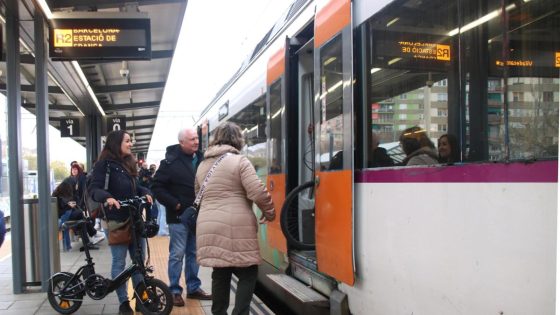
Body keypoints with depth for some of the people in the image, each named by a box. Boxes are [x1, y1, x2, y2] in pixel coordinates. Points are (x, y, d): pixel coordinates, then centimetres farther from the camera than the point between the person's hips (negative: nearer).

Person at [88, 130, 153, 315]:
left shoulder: (128, 163, 17)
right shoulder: (104, 164, -6)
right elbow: (94, 188, -13)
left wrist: (145, 193, -1)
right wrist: (107, 197, -32)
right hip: (116, 220, -7)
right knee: (119, 262, 1)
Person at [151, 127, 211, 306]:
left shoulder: (202, 159, 6)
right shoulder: (170, 161, -9)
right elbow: (157, 187, -10)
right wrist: (174, 204, -15)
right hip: (178, 216, -5)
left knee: (194, 253, 13)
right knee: (177, 254, 1)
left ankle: (193, 288, 24)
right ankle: (175, 291, 12)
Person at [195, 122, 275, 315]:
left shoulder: (203, 164, 15)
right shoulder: (239, 161, -6)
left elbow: (198, 194, 23)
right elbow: (257, 192, -12)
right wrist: (269, 212, 2)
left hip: (208, 227, 6)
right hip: (236, 228, -6)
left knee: (220, 273, 16)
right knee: (247, 274, 4)